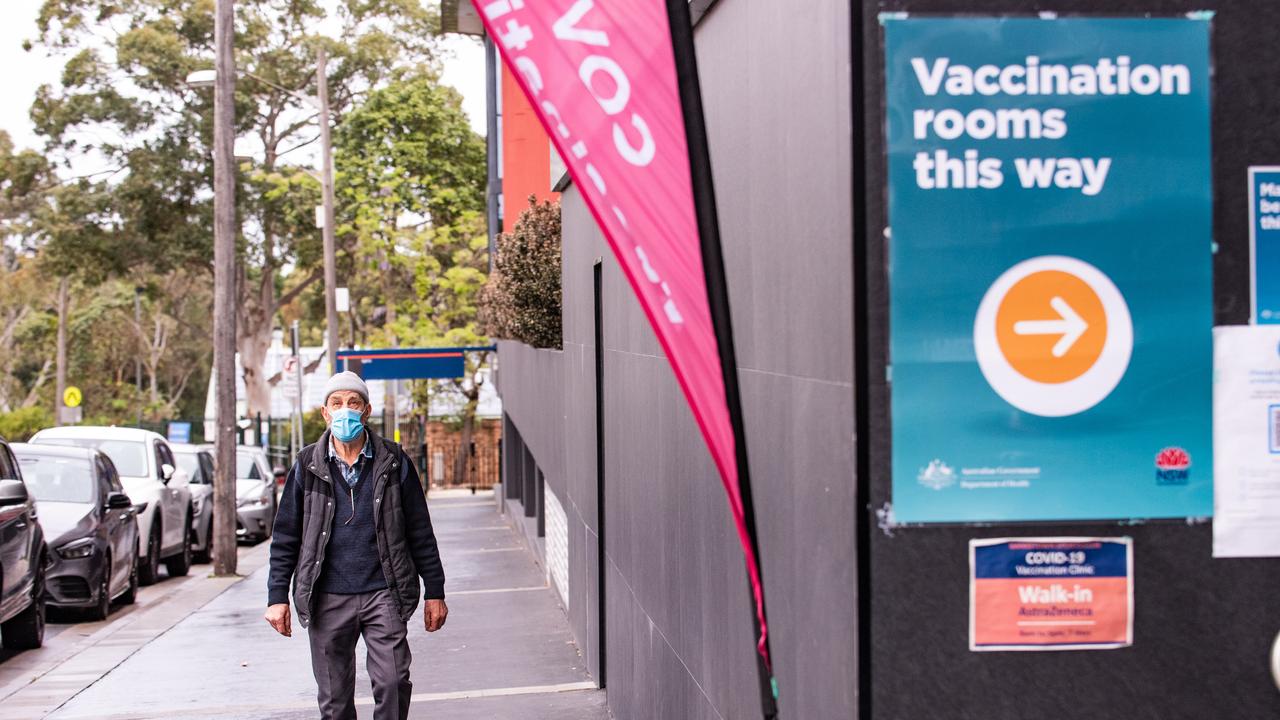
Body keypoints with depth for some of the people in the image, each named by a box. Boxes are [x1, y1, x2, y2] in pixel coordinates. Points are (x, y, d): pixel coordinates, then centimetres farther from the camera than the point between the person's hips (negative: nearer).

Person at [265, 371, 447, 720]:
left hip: (383, 594, -1)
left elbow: (420, 531, 7)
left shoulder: (393, 462, 4)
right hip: (328, 600, 1)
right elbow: (286, 536, 9)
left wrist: (434, 592, 5)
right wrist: (277, 596, 3)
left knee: (393, 683, -14)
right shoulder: (307, 466, 5)